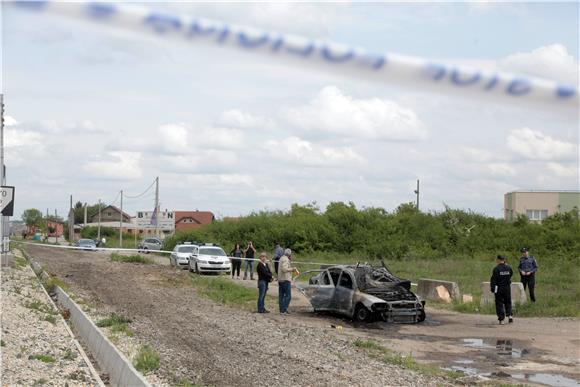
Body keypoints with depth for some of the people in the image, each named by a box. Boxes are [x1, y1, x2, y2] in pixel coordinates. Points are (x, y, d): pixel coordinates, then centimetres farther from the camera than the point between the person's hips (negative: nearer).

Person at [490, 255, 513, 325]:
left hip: (499, 288, -4)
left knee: (499, 303, 2)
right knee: (508, 302, 19)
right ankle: (509, 315, 2)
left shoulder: (496, 269, -14)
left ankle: (501, 319, -1)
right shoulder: (508, 267, -1)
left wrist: (492, 289, -7)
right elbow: (511, 274, 19)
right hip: (507, 288, 4)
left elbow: (493, 279, -13)